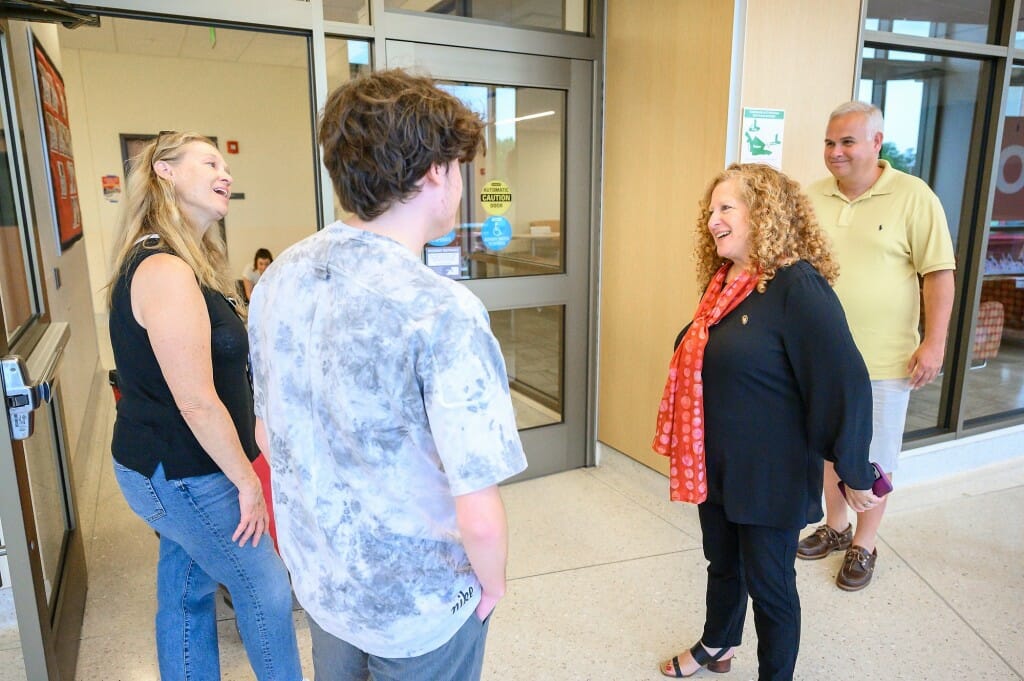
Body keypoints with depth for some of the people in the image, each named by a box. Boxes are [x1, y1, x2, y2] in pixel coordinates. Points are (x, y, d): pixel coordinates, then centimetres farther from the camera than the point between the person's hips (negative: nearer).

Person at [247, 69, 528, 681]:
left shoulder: (278, 279, -8)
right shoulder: (443, 312, -30)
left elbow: (268, 435, 4)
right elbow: (479, 517, -28)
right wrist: (492, 583, -6)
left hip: (317, 579, 6)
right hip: (419, 607, -5)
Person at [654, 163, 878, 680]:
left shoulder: (797, 287, -21)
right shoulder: (723, 284, 4)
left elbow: (845, 382, -21)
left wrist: (855, 474, -16)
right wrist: (687, 445, 20)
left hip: (771, 476, -7)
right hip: (715, 465, 8)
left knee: (770, 585, 12)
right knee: (723, 565, 26)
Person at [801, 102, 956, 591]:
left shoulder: (913, 197, -9)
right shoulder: (812, 199, 3)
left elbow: (938, 273, -9)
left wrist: (934, 343, -14)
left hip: (884, 360, -4)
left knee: (874, 457, 10)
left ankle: (863, 546, 28)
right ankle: (835, 526, 38)